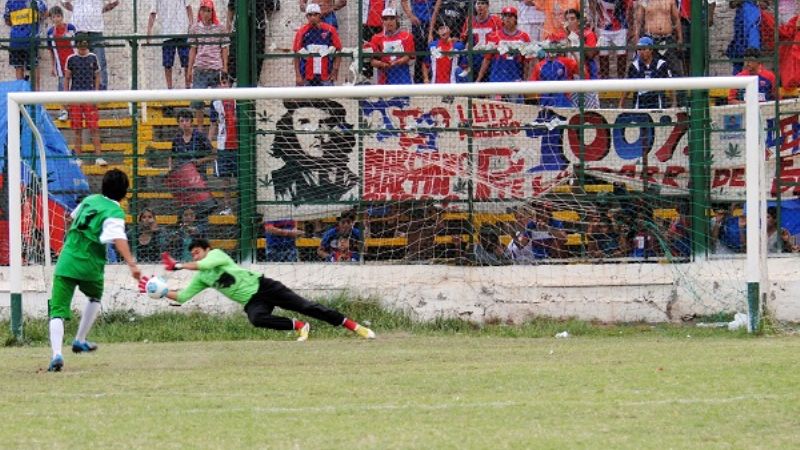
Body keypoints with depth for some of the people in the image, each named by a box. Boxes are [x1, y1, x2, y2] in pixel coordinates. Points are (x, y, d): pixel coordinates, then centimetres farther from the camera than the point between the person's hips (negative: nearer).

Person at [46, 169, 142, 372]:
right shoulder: (115, 212, -7)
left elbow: (74, 216, 32)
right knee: (95, 298, 31)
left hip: (65, 263, 3)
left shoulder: (90, 200, 11)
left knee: (57, 312, -6)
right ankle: (80, 341, 32)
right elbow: (119, 239, -25)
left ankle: (56, 353, -27)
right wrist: (132, 264, -36)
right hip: (90, 266, -3)